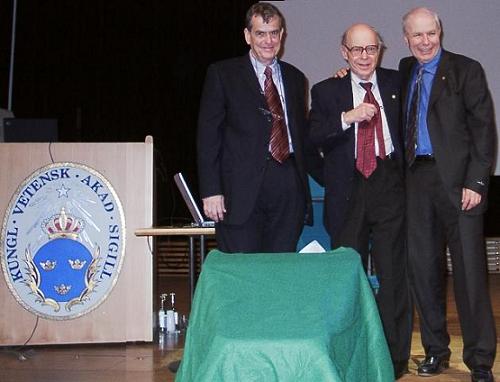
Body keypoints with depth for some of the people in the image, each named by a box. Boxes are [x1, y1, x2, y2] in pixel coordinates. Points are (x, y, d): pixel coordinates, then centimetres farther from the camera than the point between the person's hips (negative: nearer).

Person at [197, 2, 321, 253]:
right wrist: (211, 191, -8)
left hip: (288, 185, 4)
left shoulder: (295, 77, 19)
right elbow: (208, 135, 0)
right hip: (242, 188, -3)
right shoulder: (222, 74, 5)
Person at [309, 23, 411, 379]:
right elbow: (314, 138, -7)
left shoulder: (397, 82, 11)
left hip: (390, 185, 0)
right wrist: (347, 117, -20)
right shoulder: (326, 91, 6)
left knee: (393, 272, -1)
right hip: (348, 188, 0)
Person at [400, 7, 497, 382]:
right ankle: (436, 350, 23)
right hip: (417, 179, 5)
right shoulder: (404, 71, 14)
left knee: (470, 269, -2)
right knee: (423, 267, 9)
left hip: (457, 180, -4)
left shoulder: (466, 69, 0)